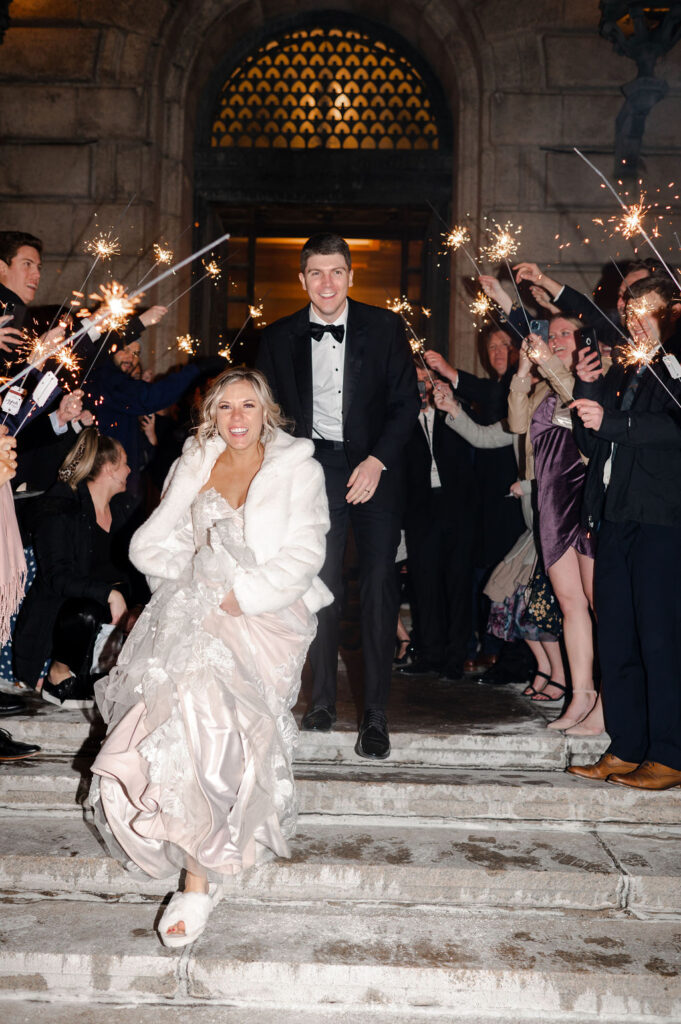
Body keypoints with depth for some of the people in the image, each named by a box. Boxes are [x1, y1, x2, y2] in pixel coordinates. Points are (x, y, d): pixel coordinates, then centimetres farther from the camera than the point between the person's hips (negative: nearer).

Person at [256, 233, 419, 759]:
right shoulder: (279, 338, 6)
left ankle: (376, 715, 0)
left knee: (378, 586, -7)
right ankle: (323, 699, 15)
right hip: (315, 470, 1)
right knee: (320, 585, -1)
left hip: (375, 469, -1)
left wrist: (378, 461, -10)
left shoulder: (385, 327, 1)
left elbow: (407, 400, 1)